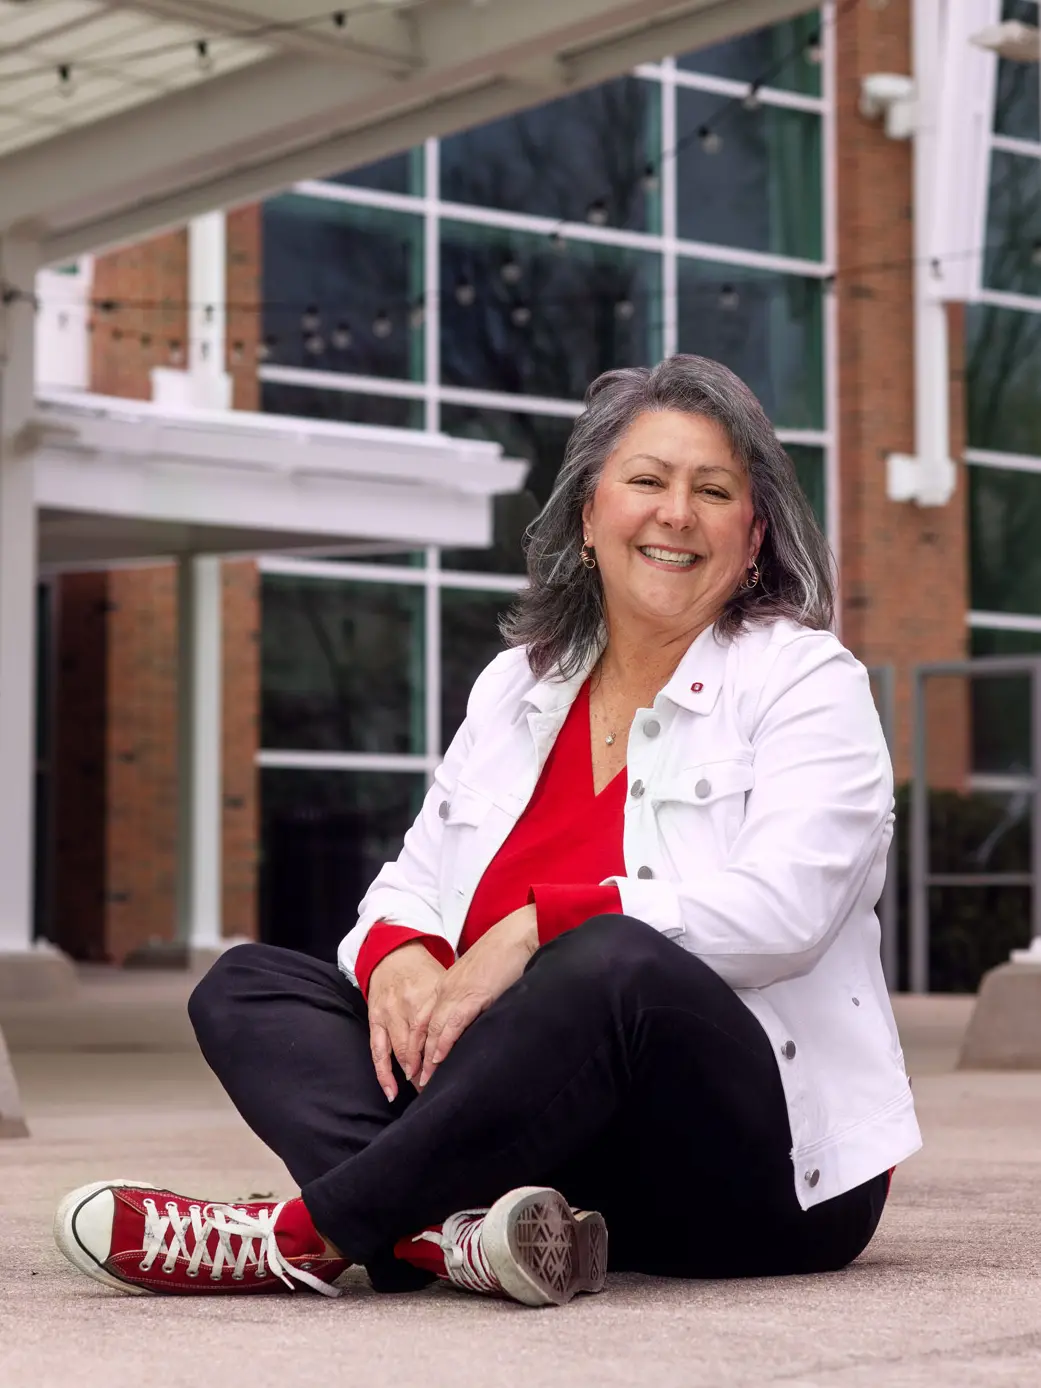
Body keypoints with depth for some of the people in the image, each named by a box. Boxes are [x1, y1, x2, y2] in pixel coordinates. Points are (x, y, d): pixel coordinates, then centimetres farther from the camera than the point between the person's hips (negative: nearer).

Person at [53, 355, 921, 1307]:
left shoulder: (809, 682, 0)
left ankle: (307, 1235, -28)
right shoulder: (518, 685, 17)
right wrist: (398, 958, -10)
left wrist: (536, 926, -23)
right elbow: (415, 882, 16)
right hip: (556, 1145, 6)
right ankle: (453, 1229, -35)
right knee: (248, 984, -5)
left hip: (770, 1172, -6)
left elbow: (782, 906, -16)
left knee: (610, 962, -36)